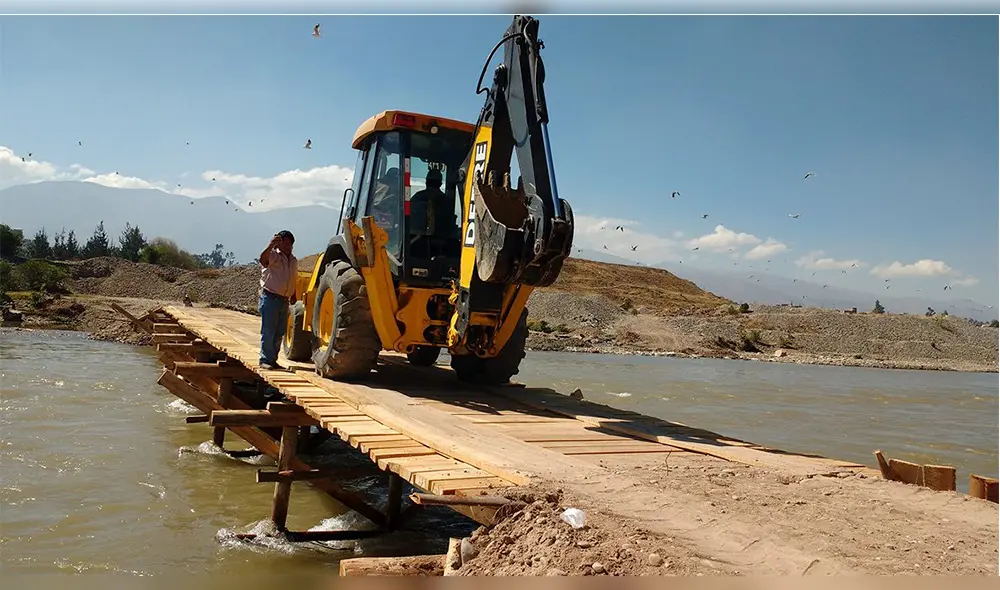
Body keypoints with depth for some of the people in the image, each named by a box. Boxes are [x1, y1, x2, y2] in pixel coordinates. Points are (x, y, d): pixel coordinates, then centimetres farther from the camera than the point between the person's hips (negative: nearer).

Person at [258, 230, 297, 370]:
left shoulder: (293, 261, 16)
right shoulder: (273, 255, -7)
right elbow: (263, 259, -31)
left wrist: (293, 295, 16)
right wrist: (271, 246, -47)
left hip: (284, 301, 7)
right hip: (270, 298, -7)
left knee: (279, 333, 10)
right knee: (268, 331, -6)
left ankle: (273, 360, 19)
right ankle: (265, 360, 0)